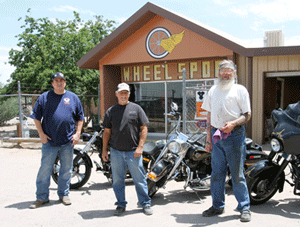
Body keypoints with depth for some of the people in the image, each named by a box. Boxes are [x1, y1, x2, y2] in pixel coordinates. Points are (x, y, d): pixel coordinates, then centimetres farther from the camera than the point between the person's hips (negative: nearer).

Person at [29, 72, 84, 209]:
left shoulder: (73, 97, 7)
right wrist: (41, 133, -4)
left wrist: (77, 133, 1)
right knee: (45, 169, 3)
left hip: (68, 141, 2)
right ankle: (41, 197, 16)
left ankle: (64, 194, 26)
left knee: (66, 169, 11)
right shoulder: (44, 97, 3)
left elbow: (80, 118, 11)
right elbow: (36, 117, 5)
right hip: (49, 141, -1)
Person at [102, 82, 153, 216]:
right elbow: (107, 131, 12)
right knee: (118, 181, 9)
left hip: (133, 152, -2)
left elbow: (144, 129, 1)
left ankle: (145, 204, 16)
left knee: (140, 179, 3)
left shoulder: (136, 108, 4)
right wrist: (104, 150, 7)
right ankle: (121, 205, 23)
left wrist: (140, 147, -7)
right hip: (116, 152, 2)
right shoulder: (111, 111, 10)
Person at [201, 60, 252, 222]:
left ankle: (244, 208, 10)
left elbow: (247, 115, -2)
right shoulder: (213, 90, 16)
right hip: (216, 135, 4)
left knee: (237, 174, -2)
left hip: (234, 135, -4)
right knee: (217, 172, 9)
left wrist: (233, 123, -20)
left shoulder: (240, 90, 2)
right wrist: (208, 138, 11)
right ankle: (217, 206, 21)